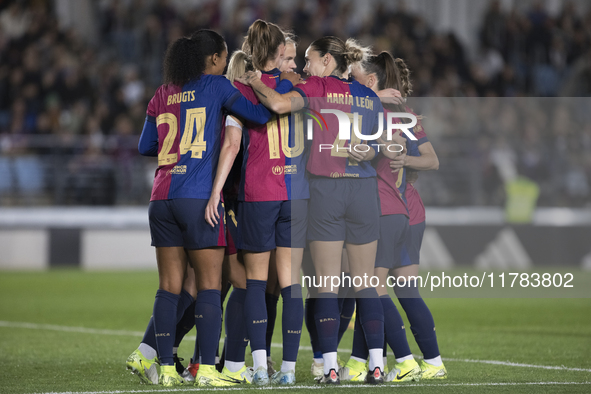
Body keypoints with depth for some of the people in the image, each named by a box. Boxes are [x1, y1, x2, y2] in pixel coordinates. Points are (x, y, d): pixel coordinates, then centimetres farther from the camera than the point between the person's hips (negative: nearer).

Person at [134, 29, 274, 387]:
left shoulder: (162, 95, 14)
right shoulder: (215, 86, -1)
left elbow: (145, 146, 18)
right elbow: (260, 115, -7)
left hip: (162, 197, 5)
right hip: (199, 197, -5)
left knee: (169, 286, 7)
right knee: (209, 284, 0)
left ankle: (166, 368, 5)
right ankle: (207, 369, -5)